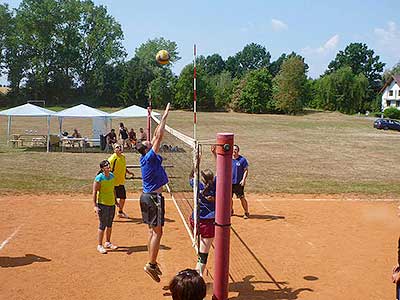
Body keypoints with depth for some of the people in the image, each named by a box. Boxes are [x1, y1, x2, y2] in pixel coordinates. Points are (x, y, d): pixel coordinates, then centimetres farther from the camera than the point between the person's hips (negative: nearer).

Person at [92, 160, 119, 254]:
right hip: (102, 204, -7)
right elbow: (94, 192, -16)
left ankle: (108, 243, 31)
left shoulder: (112, 175, 5)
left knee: (110, 225, 16)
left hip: (111, 204, 7)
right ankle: (99, 245, 10)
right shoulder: (99, 178, -15)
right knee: (103, 225, -2)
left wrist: (115, 201, 21)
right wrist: (95, 205, -21)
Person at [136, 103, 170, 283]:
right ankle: (151, 264, -3)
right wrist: (165, 117, -12)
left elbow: (156, 136, 15)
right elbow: (159, 136, -18)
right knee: (157, 232, -5)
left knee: (152, 230, 14)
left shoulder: (146, 157, 6)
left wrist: (163, 119, 17)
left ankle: (152, 262, 20)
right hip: (154, 197, -9)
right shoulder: (150, 157, -16)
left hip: (147, 196, 9)